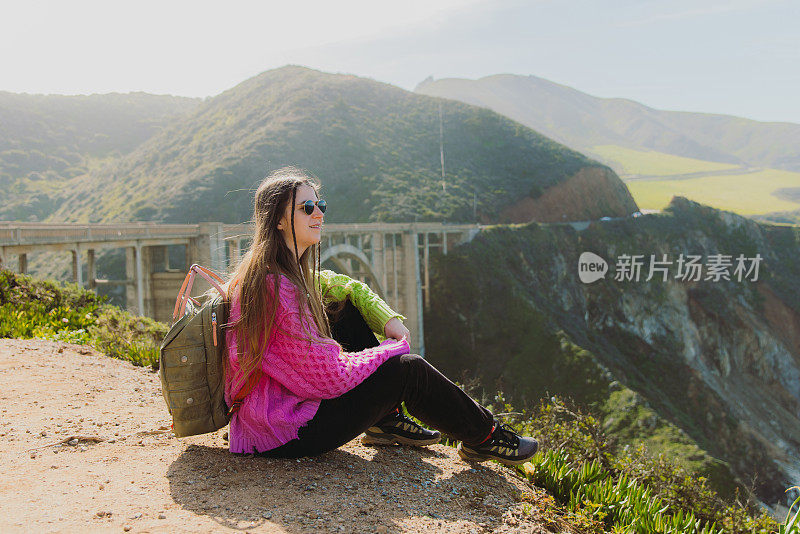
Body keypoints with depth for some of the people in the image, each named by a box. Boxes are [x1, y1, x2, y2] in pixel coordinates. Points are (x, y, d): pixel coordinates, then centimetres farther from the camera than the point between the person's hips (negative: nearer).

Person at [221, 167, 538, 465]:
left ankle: (386, 421, 15)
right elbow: (331, 376, -24)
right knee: (407, 368, -7)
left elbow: (347, 286, 19)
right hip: (287, 436, -9)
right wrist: (394, 348, -9)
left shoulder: (290, 271, 4)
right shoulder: (275, 287, -25)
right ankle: (483, 437, 16)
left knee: (348, 309, 9)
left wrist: (389, 320, 1)